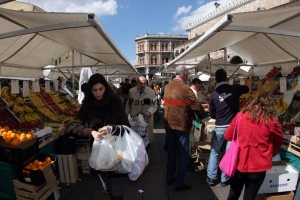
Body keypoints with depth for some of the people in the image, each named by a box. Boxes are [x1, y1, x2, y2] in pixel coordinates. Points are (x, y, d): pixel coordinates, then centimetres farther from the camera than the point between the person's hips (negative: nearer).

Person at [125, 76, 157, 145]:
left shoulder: (151, 92, -9)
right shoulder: (131, 91, -1)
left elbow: (154, 105, -8)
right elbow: (128, 104, 7)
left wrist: (149, 112, -27)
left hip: (146, 118, -2)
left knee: (148, 137, 12)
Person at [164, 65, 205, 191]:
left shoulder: (167, 87, 4)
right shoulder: (185, 89, -18)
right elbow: (197, 106, -13)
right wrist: (202, 115, 6)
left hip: (169, 125, 7)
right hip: (181, 126, -7)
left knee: (171, 152, 19)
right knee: (183, 155, 6)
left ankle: (170, 178, 31)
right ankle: (180, 183, 15)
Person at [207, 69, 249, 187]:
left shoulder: (213, 95, -9)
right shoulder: (234, 89, -7)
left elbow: (212, 115, 0)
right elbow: (247, 89, 18)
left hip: (219, 127, -1)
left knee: (214, 152, 15)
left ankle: (211, 178, 19)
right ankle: (224, 179, 21)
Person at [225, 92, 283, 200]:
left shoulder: (241, 115, -5)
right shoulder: (272, 121, -8)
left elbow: (228, 136, 4)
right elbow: (279, 141, 9)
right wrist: (271, 153, 27)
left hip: (239, 163, 1)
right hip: (258, 167, -1)